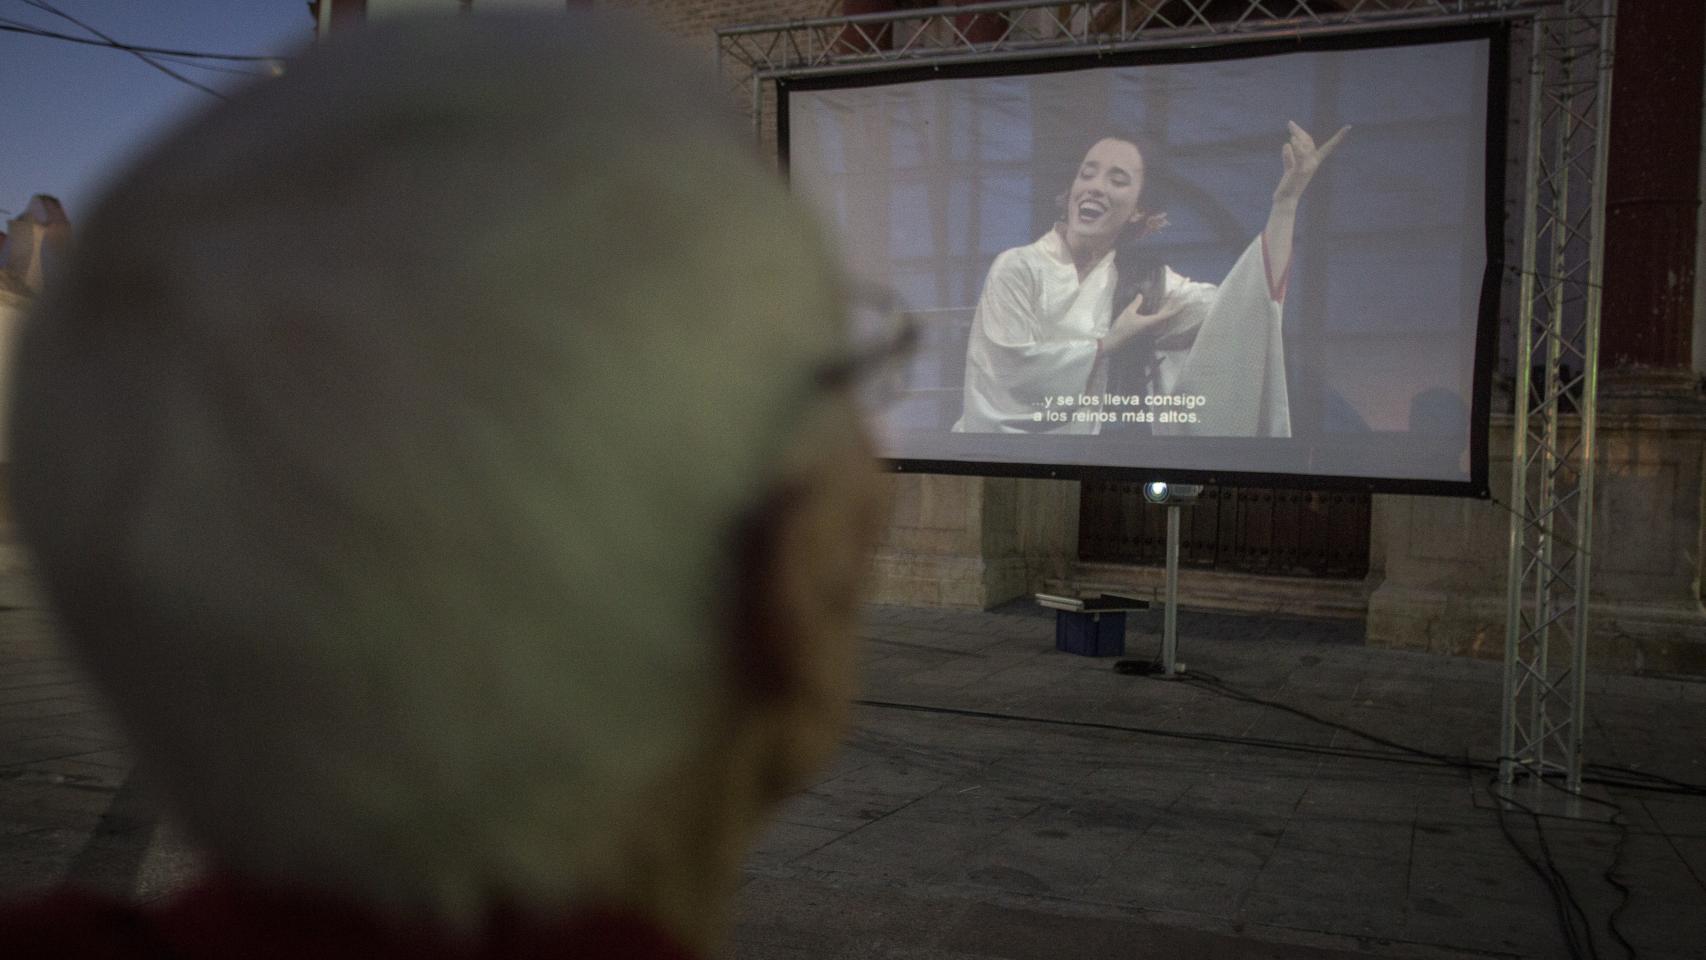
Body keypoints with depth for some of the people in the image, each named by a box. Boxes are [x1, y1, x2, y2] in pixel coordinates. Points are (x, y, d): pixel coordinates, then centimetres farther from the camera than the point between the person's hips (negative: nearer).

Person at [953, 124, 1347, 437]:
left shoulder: (1139, 278, 5)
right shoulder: (1017, 268, -8)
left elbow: (1239, 304, -8)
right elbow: (1012, 370, -18)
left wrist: (1285, 201, -14)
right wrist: (1110, 344, -10)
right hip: (1002, 433, -3)